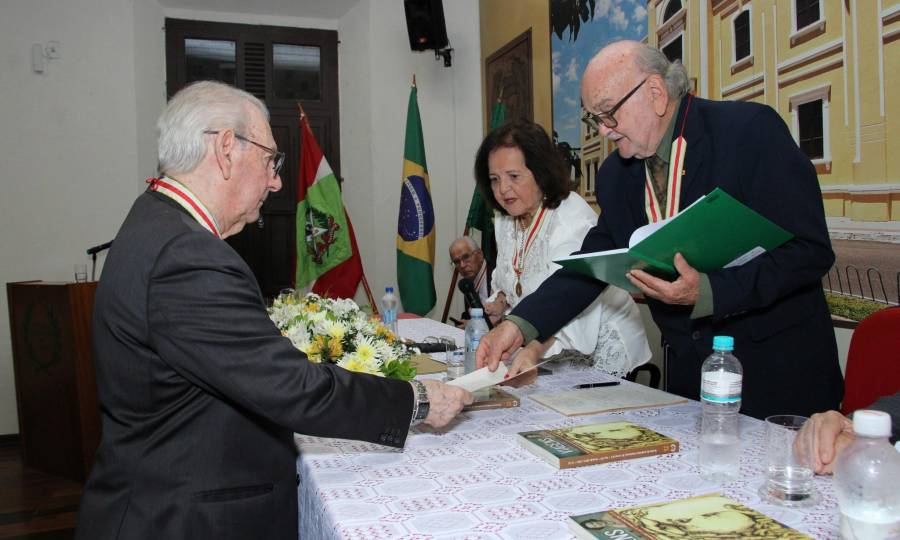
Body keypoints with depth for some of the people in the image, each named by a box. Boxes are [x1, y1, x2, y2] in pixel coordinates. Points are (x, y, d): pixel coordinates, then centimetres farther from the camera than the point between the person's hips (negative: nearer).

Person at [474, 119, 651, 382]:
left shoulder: (572, 222, -22)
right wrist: (500, 301, -1)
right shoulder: (505, 218, 5)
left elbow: (566, 303, -35)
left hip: (599, 350, -7)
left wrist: (533, 351, -51)